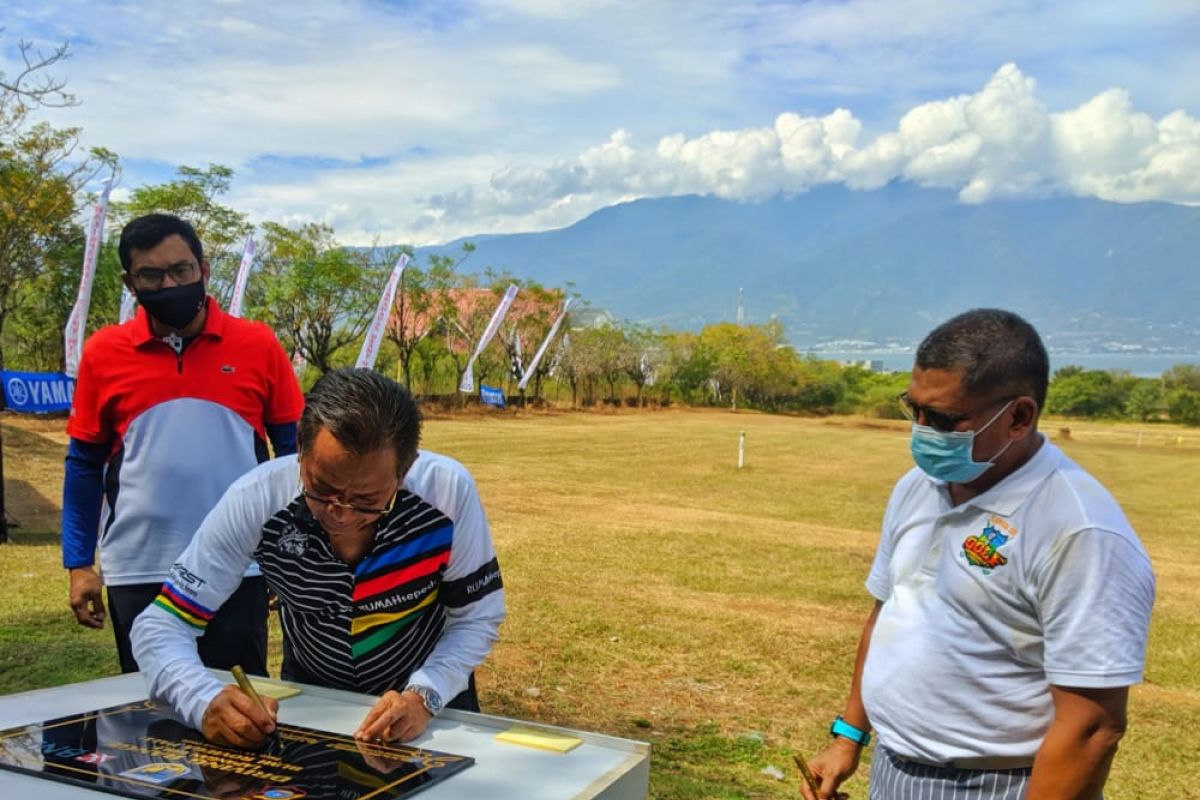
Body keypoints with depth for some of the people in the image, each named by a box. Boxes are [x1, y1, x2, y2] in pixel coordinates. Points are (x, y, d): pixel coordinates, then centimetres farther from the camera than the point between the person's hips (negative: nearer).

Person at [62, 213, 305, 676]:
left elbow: (292, 449, 6)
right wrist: (78, 563, 5)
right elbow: (84, 464, 9)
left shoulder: (257, 345, -1)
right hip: (136, 573, 1)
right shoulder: (103, 353, 1)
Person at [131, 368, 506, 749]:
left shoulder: (448, 491, -25)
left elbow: (478, 616, -12)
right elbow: (160, 625, -17)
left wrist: (425, 695, -28)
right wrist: (206, 701, -35)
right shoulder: (255, 500, -23)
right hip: (309, 697, 1)